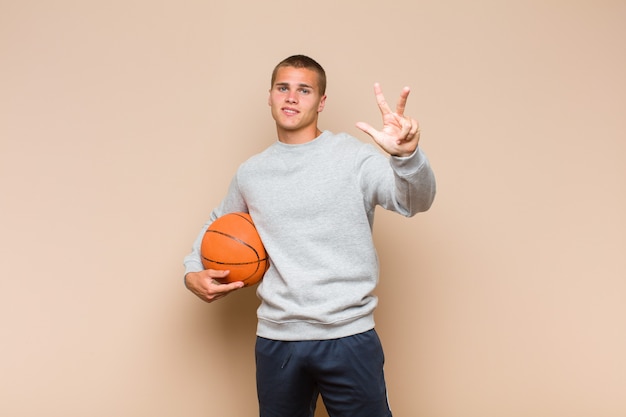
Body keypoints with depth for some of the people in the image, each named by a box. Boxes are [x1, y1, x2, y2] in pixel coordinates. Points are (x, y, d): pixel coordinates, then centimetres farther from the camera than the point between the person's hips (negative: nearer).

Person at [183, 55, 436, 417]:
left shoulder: (354, 157, -5)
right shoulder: (250, 173, 8)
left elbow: (415, 201, -20)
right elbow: (218, 225, 26)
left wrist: (407, 155, -41)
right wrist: (193, 271, 9)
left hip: (349, 336, -3)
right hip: (276, 338, 4)